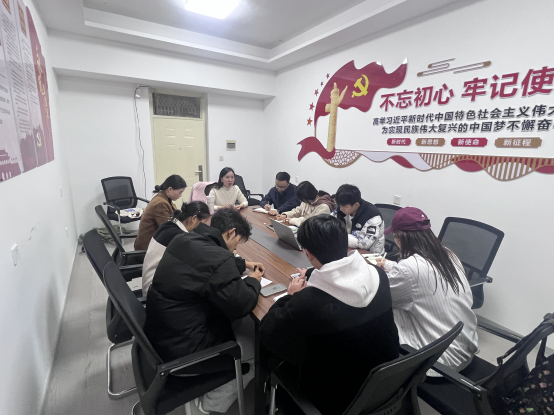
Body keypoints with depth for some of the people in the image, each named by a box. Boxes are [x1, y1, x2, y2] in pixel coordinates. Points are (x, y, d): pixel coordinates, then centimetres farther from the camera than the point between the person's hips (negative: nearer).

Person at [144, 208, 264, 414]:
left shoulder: (184, 239, -1)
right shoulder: (219, 258, -28)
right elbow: (241, 306, -21)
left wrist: (243, 265, 12)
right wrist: (253, 281, -3)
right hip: (180, 351, -9)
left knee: (237, 327, 21)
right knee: (259, 348, 7)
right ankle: (210, 406, 18)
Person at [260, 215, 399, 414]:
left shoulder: (307, 302, -36)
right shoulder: (379, 276, -17)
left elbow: (266, 333, -17)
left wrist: (292, 297, -6)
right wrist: (314, 278, 7)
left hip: (335, 398, -5)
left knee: (272, 358, 16)